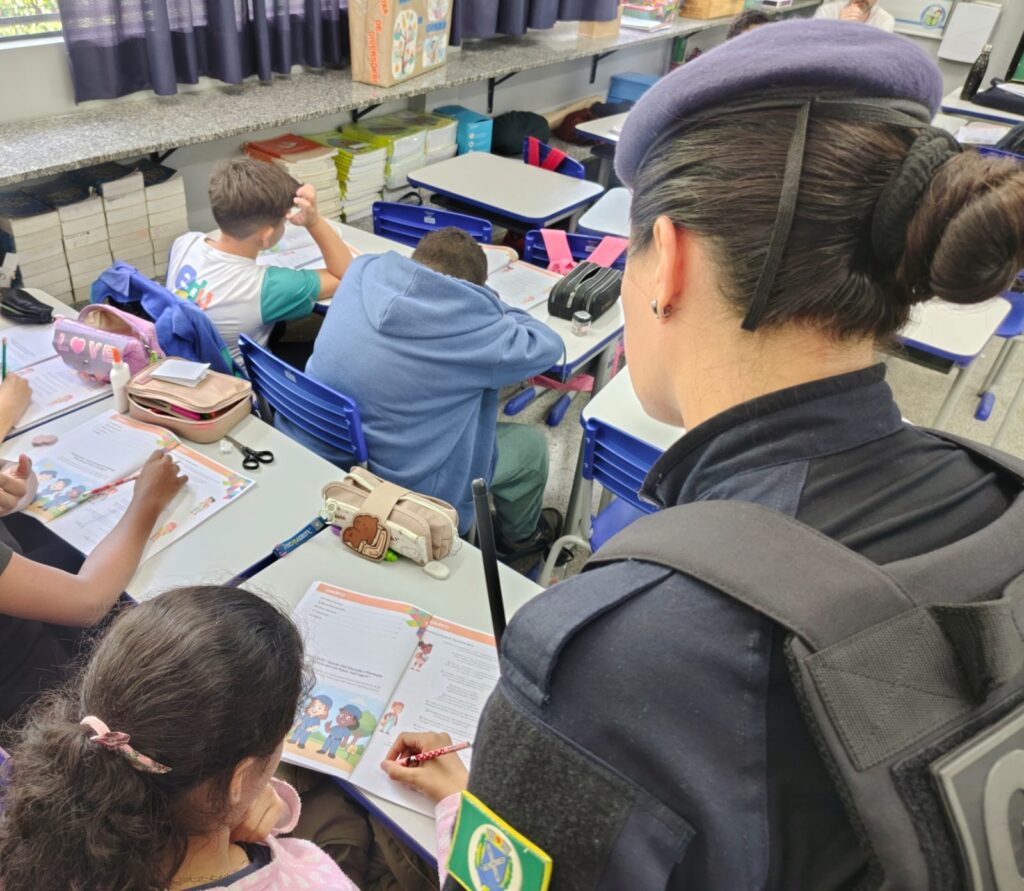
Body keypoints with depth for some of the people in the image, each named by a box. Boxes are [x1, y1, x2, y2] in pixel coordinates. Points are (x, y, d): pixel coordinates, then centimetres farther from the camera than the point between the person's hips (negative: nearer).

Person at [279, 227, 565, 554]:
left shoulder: (365, 271, -7)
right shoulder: (465, 322, -23)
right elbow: (546, 347, -7)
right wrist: (495, 309, 9)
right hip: (399, 494, -7)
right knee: (530, 445, 13)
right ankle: (522, 535, 45)